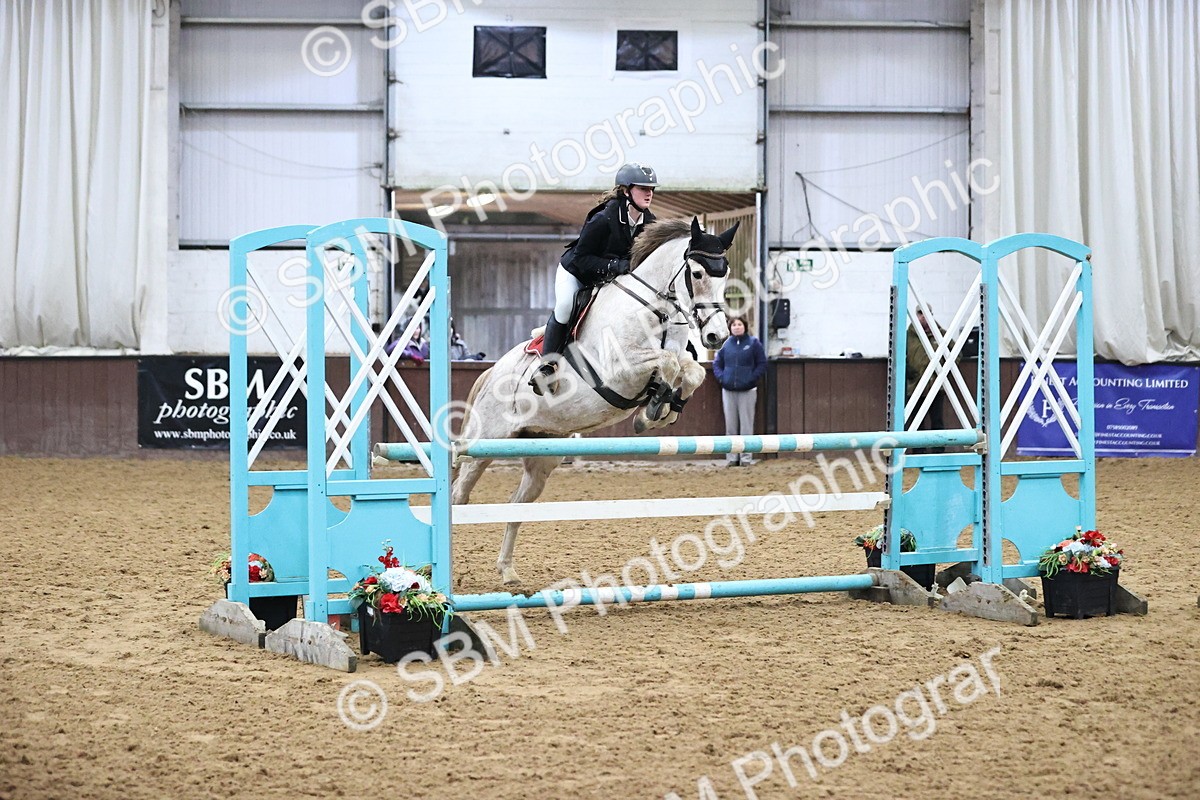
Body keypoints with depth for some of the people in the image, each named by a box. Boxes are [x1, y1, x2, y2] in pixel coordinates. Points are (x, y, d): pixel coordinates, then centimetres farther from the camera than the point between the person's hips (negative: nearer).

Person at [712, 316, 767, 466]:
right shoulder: (726, 344, 7)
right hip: (728, 390, 3)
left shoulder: (753, 343, 0)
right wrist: (721, 377, -1)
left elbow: (762, 364, 0)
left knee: (746, 424, 0)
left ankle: (746, 456, 5)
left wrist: (752, 379, -11)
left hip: (747, 390, -3)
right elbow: (717, 363, 15)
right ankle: (731, 456, 13)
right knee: (730, 425, 7)